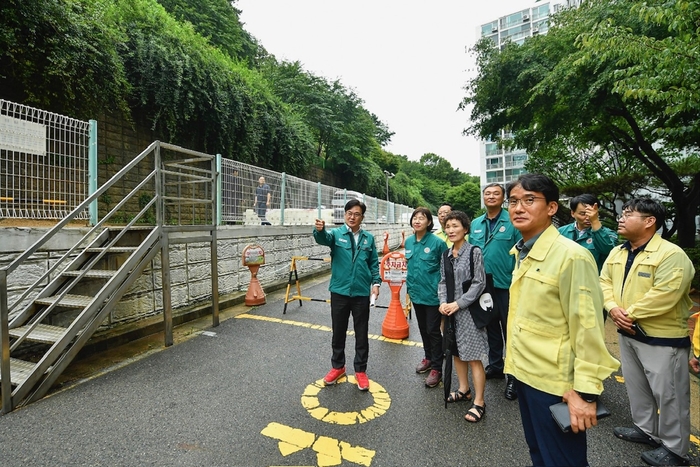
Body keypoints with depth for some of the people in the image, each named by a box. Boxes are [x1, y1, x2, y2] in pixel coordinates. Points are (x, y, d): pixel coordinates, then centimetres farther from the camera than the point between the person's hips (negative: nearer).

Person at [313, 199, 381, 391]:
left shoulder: (368, 238, 4)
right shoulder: (336, 234, -3)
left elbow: (374, 263, 10)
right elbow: (323, 238, -27)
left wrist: (376, 283, -3)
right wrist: (320, 230, -49)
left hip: (361, 293, 1)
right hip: (339, 291, -1)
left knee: (362, 334, 11)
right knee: (338, 332, 14)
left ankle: (360, 370, 28)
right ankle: (338, 367, 34)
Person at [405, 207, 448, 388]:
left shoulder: (437, 242, -15)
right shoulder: (409, 242, 2)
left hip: (433, 294, -6)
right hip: (416, 293, 6)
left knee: (433, 331, 5)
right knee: (423, 329, 20)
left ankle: (436, 368, 21)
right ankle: (428, 358, 40)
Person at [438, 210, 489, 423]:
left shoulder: (474, 252, -10)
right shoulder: (446, 255, 8)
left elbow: (479, 283, -13)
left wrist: (458, 304, -17)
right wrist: (443, 302, -6)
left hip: (468, 310, -6)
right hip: (450, 310, 6)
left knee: (473, 356, -1)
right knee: (457, 352, 17)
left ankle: (479, 402, 12)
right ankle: (464, 390, 35)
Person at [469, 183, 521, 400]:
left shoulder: (513, 222, -8)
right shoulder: (475, 224, 7)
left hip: (507, 286, -5)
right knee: (491, 327, 18)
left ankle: (513, 375, 21)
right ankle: (495, 365, 35)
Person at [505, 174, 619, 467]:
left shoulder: (571, 256, -19)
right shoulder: (522, 253, 4)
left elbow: (588, 329, -19)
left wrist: (585, 392, -17)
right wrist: (516, 363, 15)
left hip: (554, 383, -7)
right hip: (523, 372, 7)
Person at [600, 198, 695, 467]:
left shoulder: (671, 255, -19)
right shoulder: (617, 253, 5)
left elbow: (663, 297, -25)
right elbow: (605, 282, 5)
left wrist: (629, 313, -18)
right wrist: (613, 308, -11)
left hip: (662, 338, -7)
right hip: (627, 333, 7)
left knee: (668, 394, 7)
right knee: (636, 385, 20)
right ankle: (645, 429, 39)